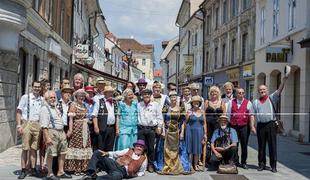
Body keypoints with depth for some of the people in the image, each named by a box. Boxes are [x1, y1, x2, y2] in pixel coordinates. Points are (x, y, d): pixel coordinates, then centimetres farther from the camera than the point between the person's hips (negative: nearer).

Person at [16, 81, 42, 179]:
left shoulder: (42, 99, 11)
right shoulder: (25, 97, 0)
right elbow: (19, 112, -1)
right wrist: (19, 125, -9)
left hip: (37, 125, 3)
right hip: (27, 124, -3)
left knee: (34, 148, 6)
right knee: (25, 148, -2)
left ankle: (33, 169, 13)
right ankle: (23, 170, 4)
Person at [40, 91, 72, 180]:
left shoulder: (55, 108, 19)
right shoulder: (44, 109, -9)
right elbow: (44, 125, -16)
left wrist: (64, 133, 20)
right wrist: (47, 138, -22)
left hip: (61, 132, 9)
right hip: (51, 132, -9)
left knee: (62, 152, 12)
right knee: (51, 154, -4)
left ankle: (60, 172, 21)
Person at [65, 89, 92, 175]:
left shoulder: (83, 105, 16)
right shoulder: (73, 104, -5)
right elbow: (71, 118, -12)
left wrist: (88, 120, 10)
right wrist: (70, 130, -18)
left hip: (84, 129, 7)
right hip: (76, 128, -7)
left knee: (84, 145, 7)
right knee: (76, 145, -5)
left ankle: (82, 167, 14)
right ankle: (75, 168, 2)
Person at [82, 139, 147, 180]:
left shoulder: (144, 159, 18)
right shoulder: (128, 150, 24)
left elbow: (142, 172, 26)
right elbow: (116, 154, 19)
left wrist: (136, 174, 3)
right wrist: (107, 153, 0)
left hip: (122, 171, -4)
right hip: (114, 164, 4)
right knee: (97, 153, -15)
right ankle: (91, 173, -30)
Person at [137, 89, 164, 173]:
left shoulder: (155, 104, 3)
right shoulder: (139, 105, 8)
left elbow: (159, 117, 4)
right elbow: (136, 115, 9)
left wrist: (159, 127, -1)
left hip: (151, 129, -1)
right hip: (141, 128, 1)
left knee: (151, 147, 3)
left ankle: (150, 165, 13)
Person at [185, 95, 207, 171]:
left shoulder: (202, 112, 7)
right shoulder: (189, 112, -1)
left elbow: (204, 123, 9)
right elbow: (185, 122, 1)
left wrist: (205, 134, 5)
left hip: (199, 132, 3)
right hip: (191, 132, -3)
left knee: (198, 149, 7)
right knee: (190, 149, 0)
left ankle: (196, 165, 16)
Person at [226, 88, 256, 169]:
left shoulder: (248, 103, 6)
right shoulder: (231, 102, 8)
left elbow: (251, 115, 3)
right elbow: (228, 114, 7)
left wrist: (252, 126, -4)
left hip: (244, 127, 0)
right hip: (233, 126, 0)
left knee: (244, 146, 5)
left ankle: (243, 162, 15)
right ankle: (235, 162, 14)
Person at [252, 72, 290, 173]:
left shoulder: (272, 98, 8)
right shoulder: (255, 102, 13)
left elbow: (279, 90, -6)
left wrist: (284, 79, -19)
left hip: (271, 124, -2)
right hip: (260, 125, 2)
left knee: (272, 145, -1)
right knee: (261, 146, 7)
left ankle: (273, 166, 5)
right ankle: (262, 164, 17)